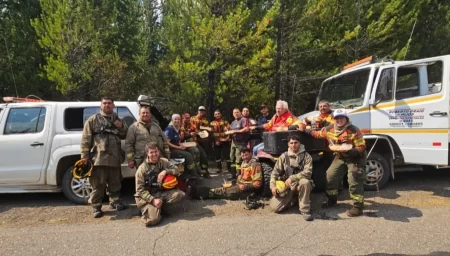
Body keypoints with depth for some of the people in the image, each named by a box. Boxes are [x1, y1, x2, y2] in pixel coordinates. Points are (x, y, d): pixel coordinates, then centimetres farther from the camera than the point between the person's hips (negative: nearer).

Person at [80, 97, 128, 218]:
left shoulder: (118, 120, 17)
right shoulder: (93, 119, 3)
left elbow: (124, 136, 21)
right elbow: (86, 139, -2)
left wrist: (122, 127, 0)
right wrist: (85, 155, -9)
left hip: (115, 157, 4)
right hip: (99, 157, -4)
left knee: (115, 182, 14)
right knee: (98, 184, -2)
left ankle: (115, 201, 28)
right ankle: (96, 207, 9)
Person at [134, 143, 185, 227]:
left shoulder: (164, 162, 1)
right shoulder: (142, 169, -10)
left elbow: (176, 170, 1)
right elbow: (140, 190, -11)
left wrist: (166, 171, -19)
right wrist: (153, 200, -21)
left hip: (162, 192, 4)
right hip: (147, 196, -4)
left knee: (179, 194, -24)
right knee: (153, 219, -24)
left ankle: (160, 206, -2)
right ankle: (147, 209, 11)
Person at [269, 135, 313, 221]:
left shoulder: (306, 156, -5)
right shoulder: (284, 156, 1)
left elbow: (308, 172, -19)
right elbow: (275, 172, 2)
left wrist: (292, 178, -26)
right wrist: (273, 186, -11)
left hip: (299, 185, -3)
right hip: (286, 186, 3)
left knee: (305, 182, -39)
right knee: (275, 207, -11)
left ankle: (305, 209, -20)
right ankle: (293, 199, 18)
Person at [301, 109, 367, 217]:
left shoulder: (354, 131, -23)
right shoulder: (330, 129, -6)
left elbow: (361, 148, -22)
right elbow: (318, 134, 12)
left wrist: (347, 150, -37)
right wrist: (305, 130, 12)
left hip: (355, 158, -6)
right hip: (340, 157, 7)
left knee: (354, 181, -14)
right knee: (331, 175, 7)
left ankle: (358, 207, -6)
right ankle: (332, 200, 26)